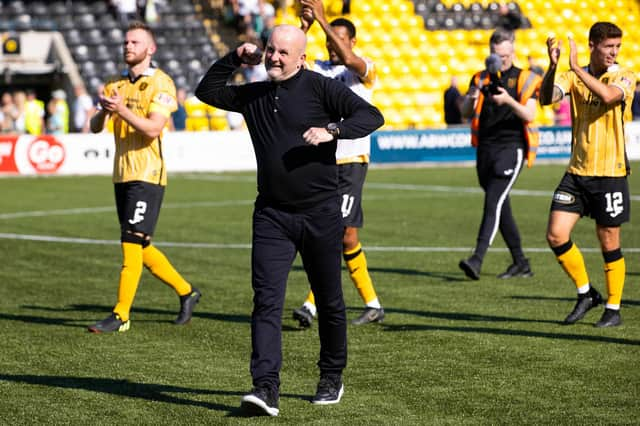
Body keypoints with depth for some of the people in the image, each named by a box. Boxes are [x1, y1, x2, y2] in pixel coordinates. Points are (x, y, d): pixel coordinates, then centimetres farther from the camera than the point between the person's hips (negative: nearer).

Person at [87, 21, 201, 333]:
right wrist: (103, 111, -13)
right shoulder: (116, 85, 14)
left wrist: (122, 110, -28)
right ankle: (186, 293, 27)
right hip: (122, 175, 8)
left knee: (132, 243, -11)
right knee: (140, 247, 12)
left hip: (147, 175, -8)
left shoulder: (160, 84, -7)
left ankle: (121, 316, -9)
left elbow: (153, 128, -17)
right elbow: (95, 128, 8)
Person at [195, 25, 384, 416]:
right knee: (267, 301, -11)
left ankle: (332, 379, 28)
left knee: (329, 302, 10)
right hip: (272, 216, 3)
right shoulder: (254, 95, 11)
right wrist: (235, 59, 10)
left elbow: (372, 115, -10)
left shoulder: (319, 87, -4)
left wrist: (332, 130, -25)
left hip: (321, 214, -3)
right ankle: (266, 388, -17)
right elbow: (207, 90, 22)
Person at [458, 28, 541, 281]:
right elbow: (465, 113, 7)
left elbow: (529, 115, -9)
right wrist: (472, 97, -15)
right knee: (501, 207, 9)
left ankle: (477, 259, -28)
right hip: (485, 148, 5)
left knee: (494, 201, -19)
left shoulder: (525, 79, 3)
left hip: (511, 147, -5)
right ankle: (521, 264, 20)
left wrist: (509, 100, -27)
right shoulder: (481, 79, 14)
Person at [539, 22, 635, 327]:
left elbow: (608, 96, -28)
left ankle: (613, 308, 17)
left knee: (609, 244, 2)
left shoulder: (624, 77, -5)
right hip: (577, 171, 4)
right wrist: (553, 66, -27)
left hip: (610, 173, -4)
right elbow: (547, 98, -12)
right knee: (556, 235, -4)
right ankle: (586, 293, 16)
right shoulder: (574, 76, 5)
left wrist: (576, 67, -27)